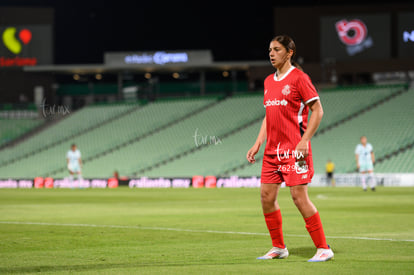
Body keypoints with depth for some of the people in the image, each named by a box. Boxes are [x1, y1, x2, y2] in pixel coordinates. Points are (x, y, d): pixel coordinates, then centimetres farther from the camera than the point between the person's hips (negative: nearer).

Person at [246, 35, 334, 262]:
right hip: (272, 150, 8)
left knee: (299, 196, -11)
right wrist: (258, 144, 14)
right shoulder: (269, 81, 15)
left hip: (294, 149, -7)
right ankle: (278, 248, 16)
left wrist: (304, 141, -17)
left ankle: (323, 249, -3)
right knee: (266, 196, 4)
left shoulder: (299, 78, -7)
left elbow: (317, 111, -9)